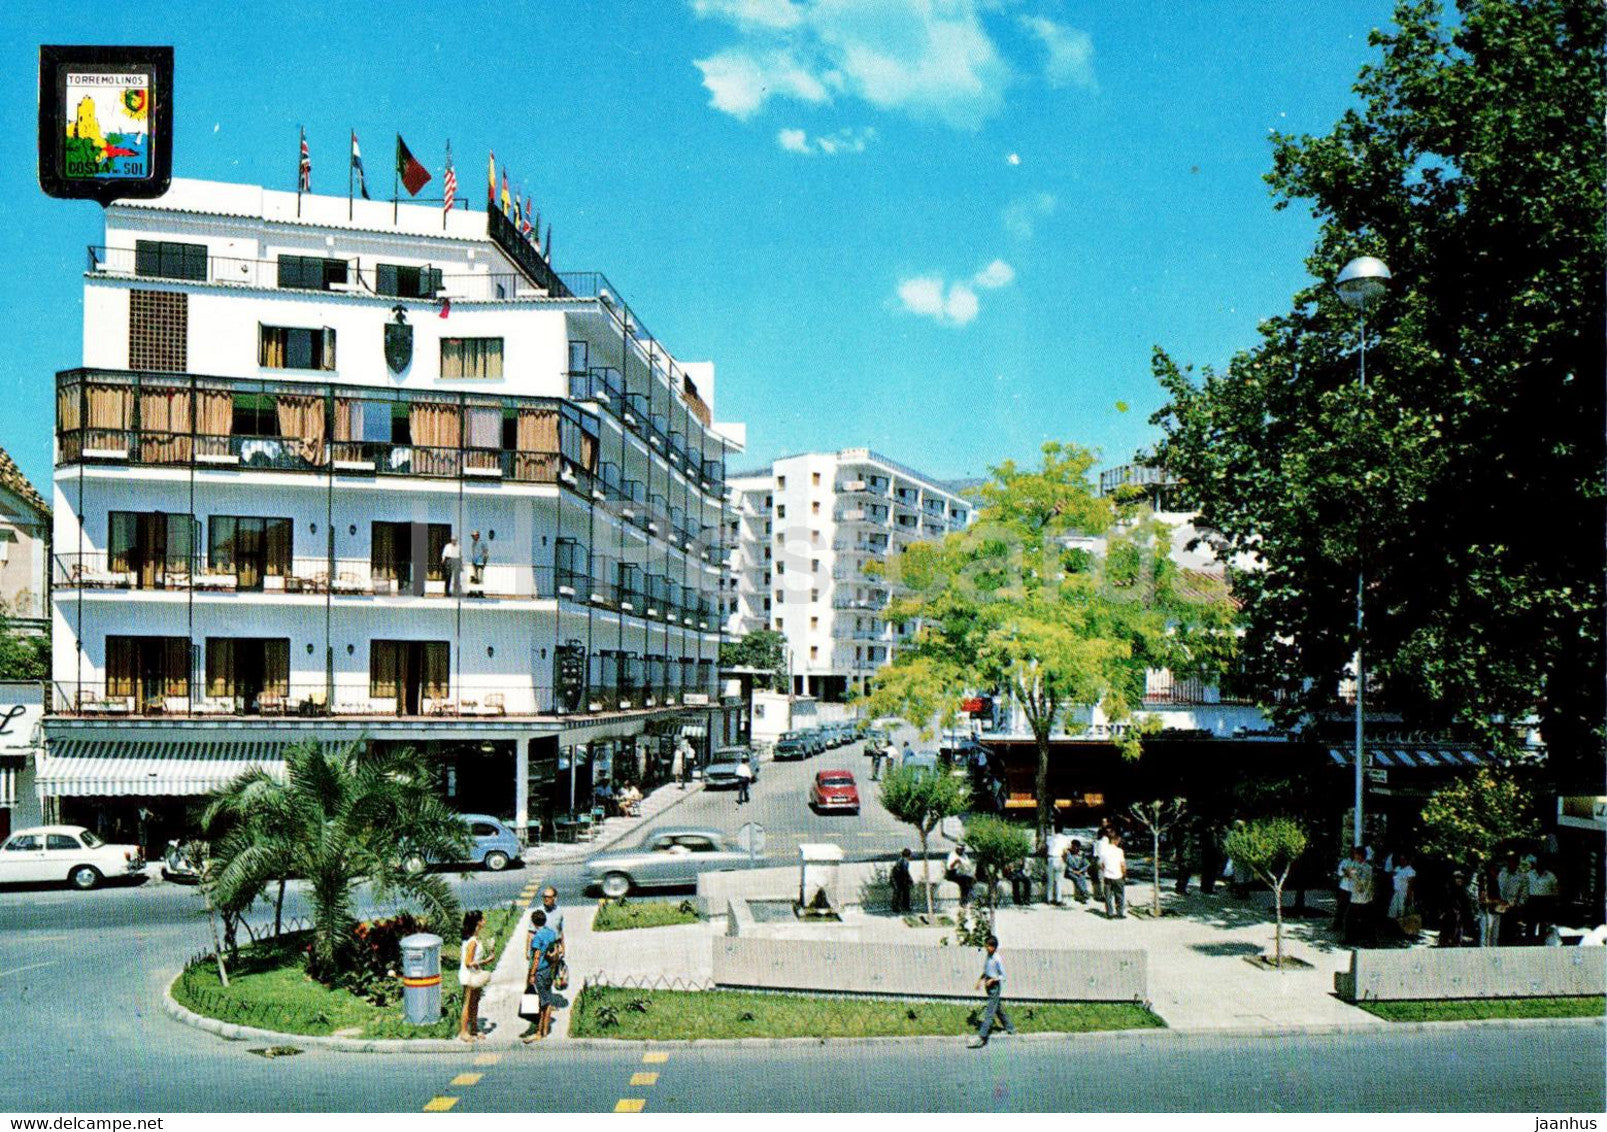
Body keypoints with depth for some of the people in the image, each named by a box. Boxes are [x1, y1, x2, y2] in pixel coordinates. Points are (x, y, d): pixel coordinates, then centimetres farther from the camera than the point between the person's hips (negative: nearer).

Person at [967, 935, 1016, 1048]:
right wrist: (980, 980, 12)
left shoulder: (997, 959, -18)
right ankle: (1010, 1028, 38)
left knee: (989, 1012, -11)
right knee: (998, 1009, 20)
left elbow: (1003, 976, -15)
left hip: (995, 986, -9)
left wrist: (992, 980, -23)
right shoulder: (988, 956, 8)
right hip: (989, 985, 9)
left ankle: (982, 1037, -14)